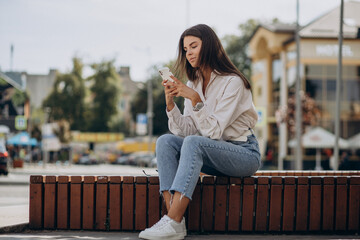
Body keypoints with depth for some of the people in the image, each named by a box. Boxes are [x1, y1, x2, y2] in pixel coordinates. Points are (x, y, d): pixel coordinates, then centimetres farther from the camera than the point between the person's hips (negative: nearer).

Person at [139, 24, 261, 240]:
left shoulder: (233, 82, -14)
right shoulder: (194, 83, 7)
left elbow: (214, 131, -20)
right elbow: (186, 131, -1)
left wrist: (195, 99, -29)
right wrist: (171, 103, -14)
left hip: (245, 153, -7)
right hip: (214, 154, 7)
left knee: (194, 143, -32)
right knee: (165, 141, -16)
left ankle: (173, 223, -39)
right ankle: (175, 219, -30)